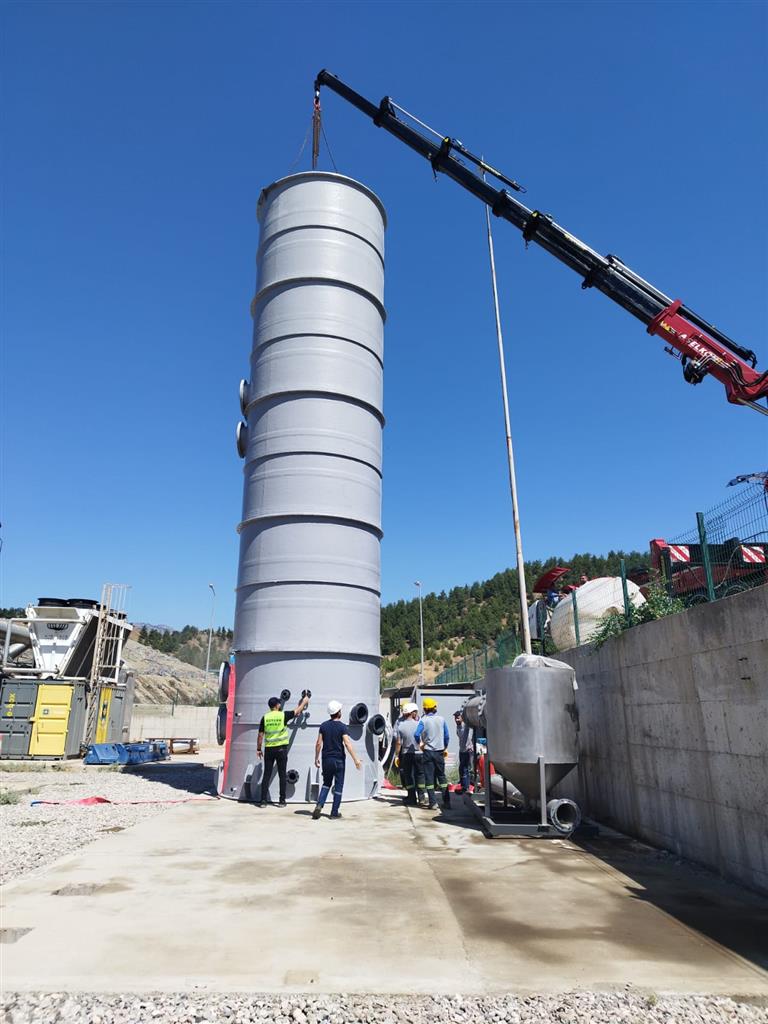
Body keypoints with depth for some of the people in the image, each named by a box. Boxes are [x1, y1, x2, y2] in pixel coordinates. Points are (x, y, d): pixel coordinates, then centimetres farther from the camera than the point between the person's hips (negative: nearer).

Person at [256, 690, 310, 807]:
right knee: (282, 775, 7)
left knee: (266, 775, 8)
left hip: (269, 749, 2)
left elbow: (260, 735, 2)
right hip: (281, 749, -2)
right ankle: (282, 801, 10)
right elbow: (297, 711, 8)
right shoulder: (283, 715, -7)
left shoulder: (265, 717, -1)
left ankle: (263, 800, 6)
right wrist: (304, 701, 24)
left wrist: (258, 749, 12)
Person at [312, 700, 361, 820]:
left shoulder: (324, 725, 1)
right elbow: (347, 744, -18)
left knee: (326, 783, 19)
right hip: (338, 760, -4)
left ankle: (319, 805, 1)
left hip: (326, 759, 4)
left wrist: (316, 758, 12)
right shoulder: (342, 727, -11)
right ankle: (334, 812, 11)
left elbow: (319, 743, 2)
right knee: (338, 786, 8)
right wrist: (355, 759, -16)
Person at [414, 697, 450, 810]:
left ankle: (433, 802, 2)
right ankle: (446, 801, 13)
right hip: (439, 751, 3)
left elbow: (417, 734, -20)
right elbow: (446, 736, 3)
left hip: (428, 751, -3)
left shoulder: (424, 720, -8)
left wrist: (420, 744, -2)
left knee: (429, 777, 4)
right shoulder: (441, 719, 0)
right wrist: (445, 748, 17)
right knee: (441, 776, 13)